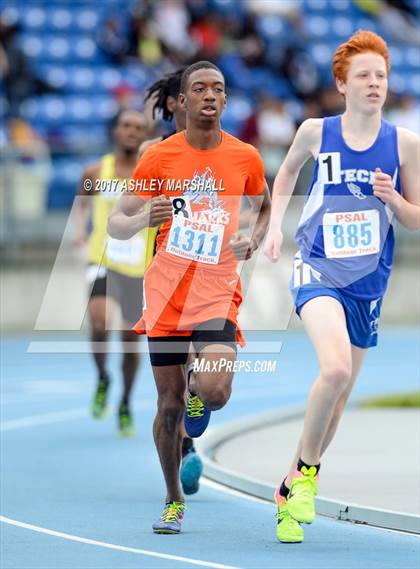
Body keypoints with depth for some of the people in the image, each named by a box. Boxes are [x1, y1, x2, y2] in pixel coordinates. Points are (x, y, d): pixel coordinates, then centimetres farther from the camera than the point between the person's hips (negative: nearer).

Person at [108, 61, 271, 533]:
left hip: (217, 292, 0)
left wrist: (252, 241, 1)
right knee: (168, 406, 4)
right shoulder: (158, 157, -2)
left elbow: (264, 207, 22)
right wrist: (142, 219, -22)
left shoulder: (245, 157, 1)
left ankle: (197, 394, 18)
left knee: (214, 393, -21)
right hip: (166, 294, 0)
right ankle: (173, 501, 23)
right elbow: (115, 224, 1)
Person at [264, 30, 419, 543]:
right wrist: (275, 224, 8)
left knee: (339, 395, 9)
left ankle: (290, 490, 29)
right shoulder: (316, 132, -2)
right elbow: (287, 173, 20)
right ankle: (307, 467, -7)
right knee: (335, 369, -29)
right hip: (317, 269, -3)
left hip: (367, 280, 3)